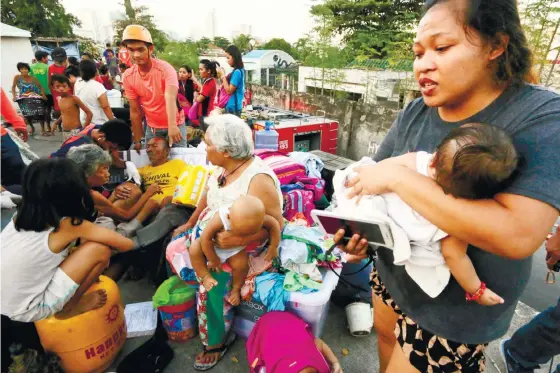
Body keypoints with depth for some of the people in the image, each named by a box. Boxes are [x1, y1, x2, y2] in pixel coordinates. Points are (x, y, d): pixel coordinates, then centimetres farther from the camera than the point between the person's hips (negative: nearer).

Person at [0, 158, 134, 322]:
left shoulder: (22, 215, -1)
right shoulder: (68, 224, -20)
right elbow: (126, 244, -14)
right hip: (27, 311, -8)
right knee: (100, 249, -16)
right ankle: (70, 307, 3)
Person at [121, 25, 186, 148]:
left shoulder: (165, 69, -20)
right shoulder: (128, 76, -6)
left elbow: (170, 98, -37)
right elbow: (135, 111, -1)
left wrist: (172, 126, -53)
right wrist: (137, 141, 0)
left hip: (175, 125, -4)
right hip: (151, 127, 4)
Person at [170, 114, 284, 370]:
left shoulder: (258, 180, -28)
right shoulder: (224, 166, -4)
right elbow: (208, 196, 11)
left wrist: (236, 241, -35)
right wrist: (190, 224, 14)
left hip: (242, 244, -8)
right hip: (210, 232, 8)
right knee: (175, 249, 7)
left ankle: (218, 341, 9)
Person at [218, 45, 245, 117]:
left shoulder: (237, 72, -17)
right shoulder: (237, 71, 11)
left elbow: (229, 90, -18)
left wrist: (223, 75, -14)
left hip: (233, 107, -9)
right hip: (231, 106, 9)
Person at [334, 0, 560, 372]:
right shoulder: (414, 113, -6)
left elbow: (518, 235, -34)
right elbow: (372, 179, 1)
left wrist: (399, 177, -32)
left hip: (454, 310, -4)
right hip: (391, 274, 5)